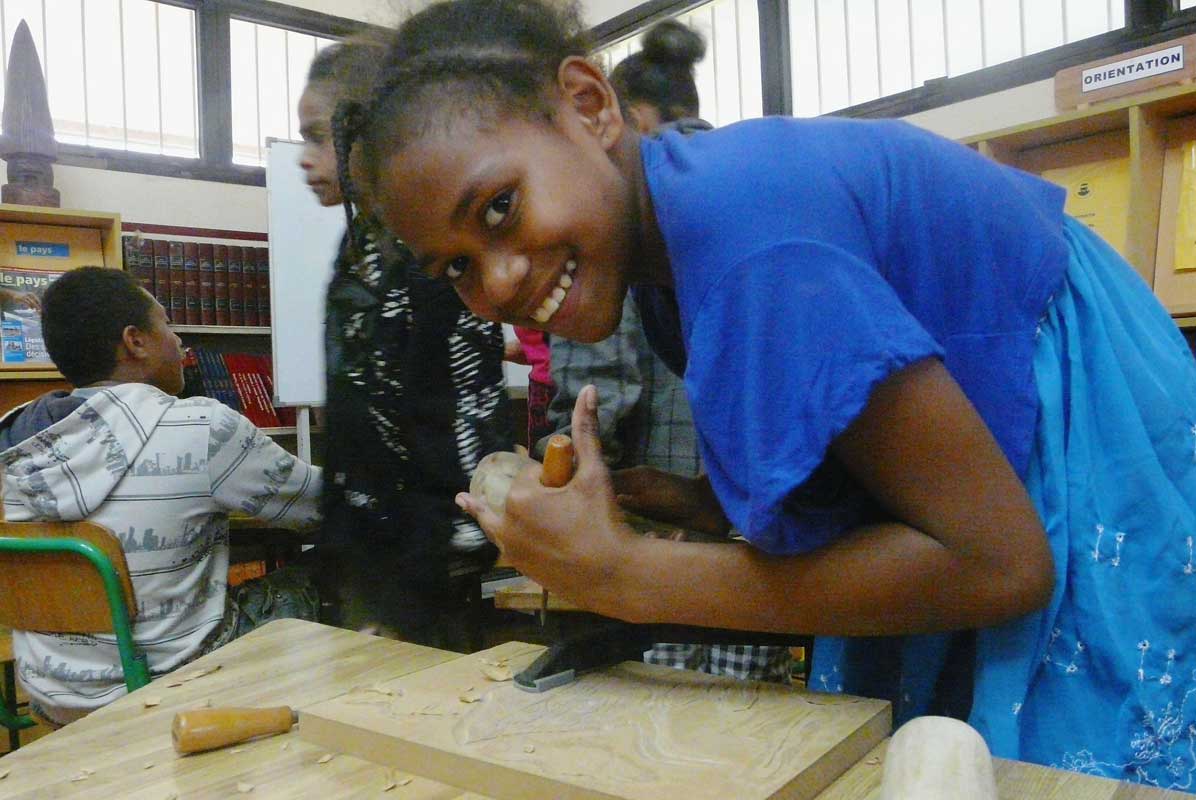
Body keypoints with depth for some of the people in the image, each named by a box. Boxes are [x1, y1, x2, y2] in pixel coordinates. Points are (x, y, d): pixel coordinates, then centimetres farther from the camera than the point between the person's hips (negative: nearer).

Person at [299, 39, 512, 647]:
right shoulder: (359, 243, 11)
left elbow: (479, 395, -18)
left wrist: (468, 535, -18)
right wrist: (337, 516, 20)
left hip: (422, 538, -9)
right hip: (363, 532, 9)